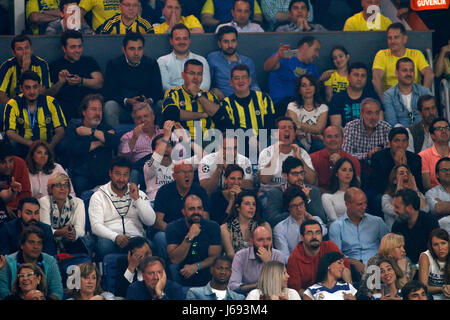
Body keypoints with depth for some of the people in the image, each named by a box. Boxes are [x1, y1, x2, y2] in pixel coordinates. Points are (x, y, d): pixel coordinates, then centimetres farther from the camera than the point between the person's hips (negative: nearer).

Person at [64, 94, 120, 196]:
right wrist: (99, 143, 0)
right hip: (81, 175, -1)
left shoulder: (107, 128, 19)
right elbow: (73, 149, -9)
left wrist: (92, 132, -5)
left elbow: (115, 142, -5)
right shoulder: (74, 128, 12)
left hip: (104, 178, 1)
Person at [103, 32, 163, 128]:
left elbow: (158, 91, 1)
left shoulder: (151, 64, 5)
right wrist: (127, 101, -24)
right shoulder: (113, 64, 0)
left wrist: (149, 101, -23)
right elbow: (109, 93, -7)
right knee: (109, 106, -31)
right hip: (122, 108, -1)